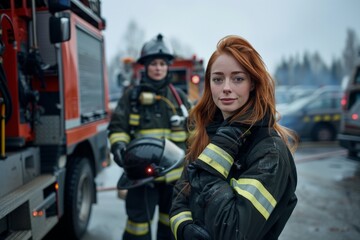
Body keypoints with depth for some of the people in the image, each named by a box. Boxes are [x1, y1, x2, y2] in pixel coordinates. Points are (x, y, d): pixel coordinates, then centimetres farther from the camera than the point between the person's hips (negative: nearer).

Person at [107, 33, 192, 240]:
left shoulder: (179, 97, 9)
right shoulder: (132, 96, 1)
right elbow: (117, 128, 1)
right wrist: (119, 146, -18)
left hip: (175, 172, 3)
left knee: (171, 222, 19)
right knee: (139, 222, 0)